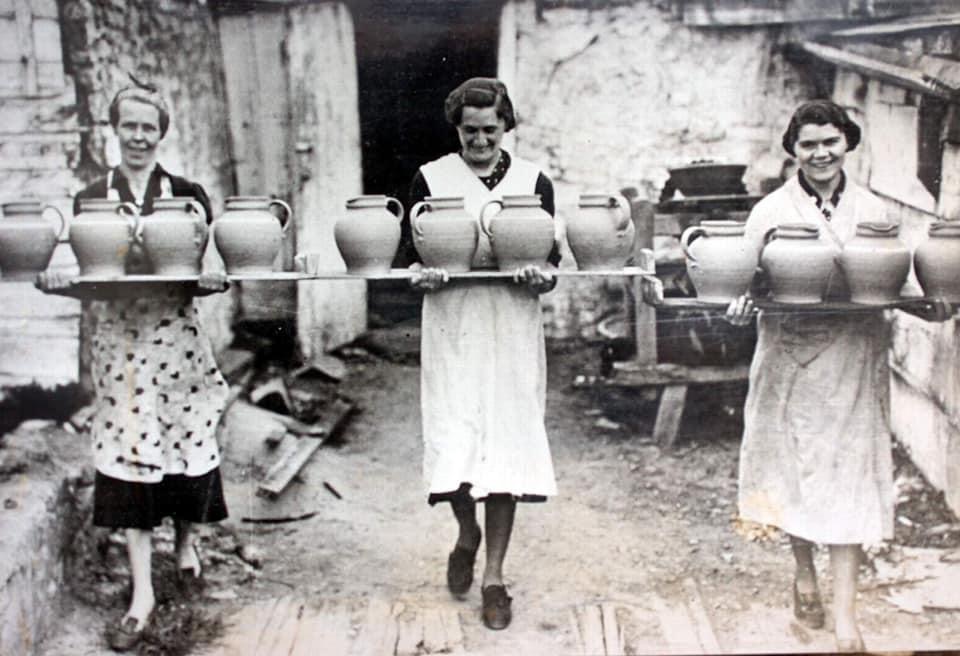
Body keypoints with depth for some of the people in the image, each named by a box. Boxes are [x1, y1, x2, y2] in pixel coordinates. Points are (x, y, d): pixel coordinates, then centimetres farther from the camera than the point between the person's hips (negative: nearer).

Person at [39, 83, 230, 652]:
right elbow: (78, 273, 4)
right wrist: (56, 281, -17)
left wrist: (214, 279, -21)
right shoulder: (91, 199, 6)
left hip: (176, 335, 0)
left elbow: (213, 268, 1)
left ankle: (187, 539, 37)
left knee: (186, 447, 5)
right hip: (117, 339, 1)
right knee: (127, 455, -2)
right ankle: (142, 593, 5)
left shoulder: (188, 194, 3)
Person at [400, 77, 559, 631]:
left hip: (512, 331, 1)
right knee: (453, 444, -6)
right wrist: (426, 273, -17)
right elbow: (410, 251, 5)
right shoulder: (431, 178, 4)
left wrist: (540, 276, -15)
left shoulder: (534, 181, 6)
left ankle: (494, 575, 15)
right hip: (452, 329, -1)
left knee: (505, 445, 1)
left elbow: (552, 259, 7)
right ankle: (468, 532, 28)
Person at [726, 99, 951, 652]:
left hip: (853, 362, 1)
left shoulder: (872, 209, 4)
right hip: (790, 356, 0)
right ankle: (805, 572, 36)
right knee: (793, 462, 10)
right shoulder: (771, 210, -1)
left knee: (848, 473, -1)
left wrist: (927, 306, -10)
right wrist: (741, 305, -23)